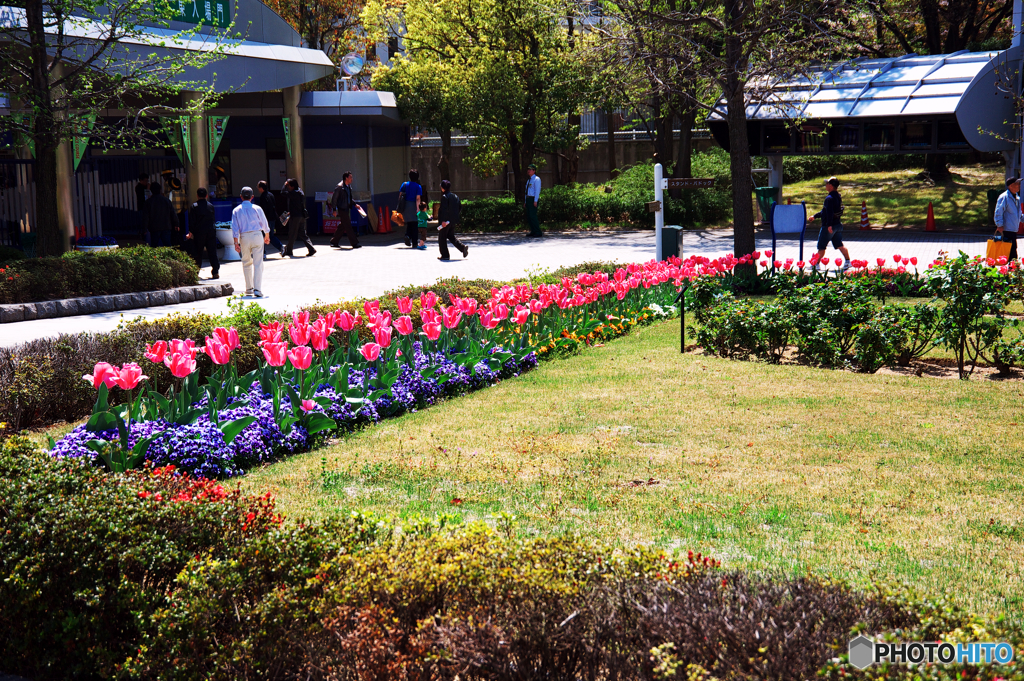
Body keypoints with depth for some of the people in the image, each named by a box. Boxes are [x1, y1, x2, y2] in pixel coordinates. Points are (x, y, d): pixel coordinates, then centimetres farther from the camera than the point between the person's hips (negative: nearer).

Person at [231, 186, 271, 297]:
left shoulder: (236, 210, 1)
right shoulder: (257, 209, 0)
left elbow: (235, 228, -3)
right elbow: (265, 224, 7)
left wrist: (236, 242, -1)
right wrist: (267, 236, 23)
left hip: (244, 238, 1)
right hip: (257, 235, -1)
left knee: (246, 263, 15)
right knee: (258, 263, -3)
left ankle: (249, 288, 19)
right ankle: (257, 289, -11)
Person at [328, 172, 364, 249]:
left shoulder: (349, 187, 13)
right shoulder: (339, 187, -14)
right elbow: (334, 198, -12)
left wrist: (355, 204, 14)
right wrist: (334, 210, -14)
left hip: (347, 209, 9)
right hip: (342, 209, -9)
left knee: (342, 226, 13)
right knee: (348, 226, -7)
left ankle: (334, 242, 24)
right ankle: (354, 243, -5)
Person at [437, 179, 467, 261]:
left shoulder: (444, 197, -15)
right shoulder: (455, 196, 10)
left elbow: (444, 209, -22)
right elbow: (460, 206, 14)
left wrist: (443, 220, -24)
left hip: (446, 221, -8)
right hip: (453, 220, 8)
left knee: (442, 238, 3)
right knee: (451, 236, 20)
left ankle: (445, 255, 3)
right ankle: (463, 247, 3)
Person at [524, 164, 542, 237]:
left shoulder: (536, 179, -6)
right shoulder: (529, 180, 20)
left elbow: (537, 190, -14)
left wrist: (535, 201, -21)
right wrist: (526, 201, 17)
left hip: (533, 199, -9)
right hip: (528, 199, 9)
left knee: (533, 216, -14)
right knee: (528, 216, 6)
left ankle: (538, 232, -11)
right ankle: (533, 232, 11)